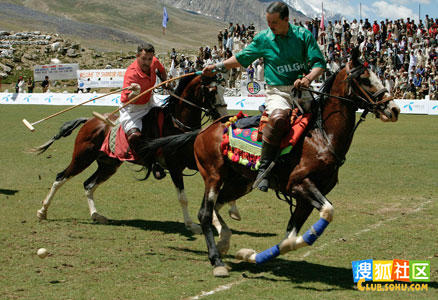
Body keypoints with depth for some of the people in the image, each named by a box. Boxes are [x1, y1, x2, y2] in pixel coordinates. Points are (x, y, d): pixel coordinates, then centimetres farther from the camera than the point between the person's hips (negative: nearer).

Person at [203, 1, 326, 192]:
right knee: (279, 116, -34)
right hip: (277, 91, -3)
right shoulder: (263, 39, 6)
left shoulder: (303, 36, 4)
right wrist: (217, 67, 16)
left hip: (300, 90, 3)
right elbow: (241, 58, 19)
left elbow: (319, 63, 0)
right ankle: (264, 168, -29)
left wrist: (308, 79, -19)